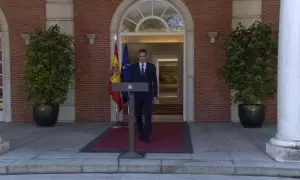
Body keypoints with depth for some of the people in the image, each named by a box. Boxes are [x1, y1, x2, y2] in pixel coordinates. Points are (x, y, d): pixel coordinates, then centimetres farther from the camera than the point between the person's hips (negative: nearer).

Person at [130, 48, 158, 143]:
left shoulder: (152, 67, 3)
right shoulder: (133, 67, 4)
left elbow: (154, 82, 4)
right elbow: (131, 81, 5)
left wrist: (155, 95, 0)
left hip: (148, 95, -1)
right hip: (137, 95, 1)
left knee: (148, 115, -8)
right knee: (138, 116, 6)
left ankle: (147, 136, -6)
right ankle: (141, 134, 19)